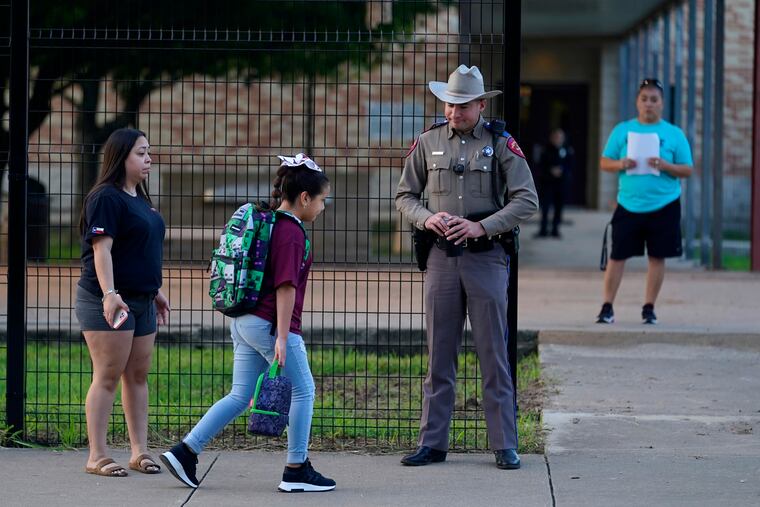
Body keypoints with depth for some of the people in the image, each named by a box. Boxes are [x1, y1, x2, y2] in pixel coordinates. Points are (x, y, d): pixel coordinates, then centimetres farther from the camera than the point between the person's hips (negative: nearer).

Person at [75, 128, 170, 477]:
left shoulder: (140, 199, 17)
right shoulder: (105, 198, -11)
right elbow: (102, 249, -19)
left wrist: (155, 291, 26)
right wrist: (109, 293, -28)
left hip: (141, 301, 9)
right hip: (110, 301, -9)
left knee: (138, 375, 9)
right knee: (108, 376, -8)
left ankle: (139, 451, 14)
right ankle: (97, 456, -5)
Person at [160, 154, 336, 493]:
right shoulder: (291, 232, -14)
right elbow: (286, 287, -20)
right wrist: (282, 338, -22)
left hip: (244, 322, 9)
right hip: (271, 324, -9)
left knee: (240, 396, 11)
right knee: (303, 391, 4)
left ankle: (184, 452, 5)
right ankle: (296, 471, 8)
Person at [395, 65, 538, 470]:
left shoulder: (500, 144, 0)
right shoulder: (428, 143, 8)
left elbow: (527, 200, -4)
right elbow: (404, 196, 12)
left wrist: (482, 226, -14)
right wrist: (427, 218, -9)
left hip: (485, 257, -2)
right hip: (442, 255, 2)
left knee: (494, 355, -1)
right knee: (438, 355, 5)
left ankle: (505, 446, 3)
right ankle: (432, 443, 10)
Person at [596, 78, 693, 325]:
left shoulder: (674, 134, 3)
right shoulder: (622, 130, 7)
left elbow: (687, 170, 2)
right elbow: (604, 162, 8)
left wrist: (665, 166, -16)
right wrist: (620, 164, -13)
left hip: (664, 207, 0)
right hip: (628, 206, 0)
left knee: (657, 257, 3)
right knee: (617, 256, -1)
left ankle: (649, 308, 14)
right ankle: (607, 307, 6)